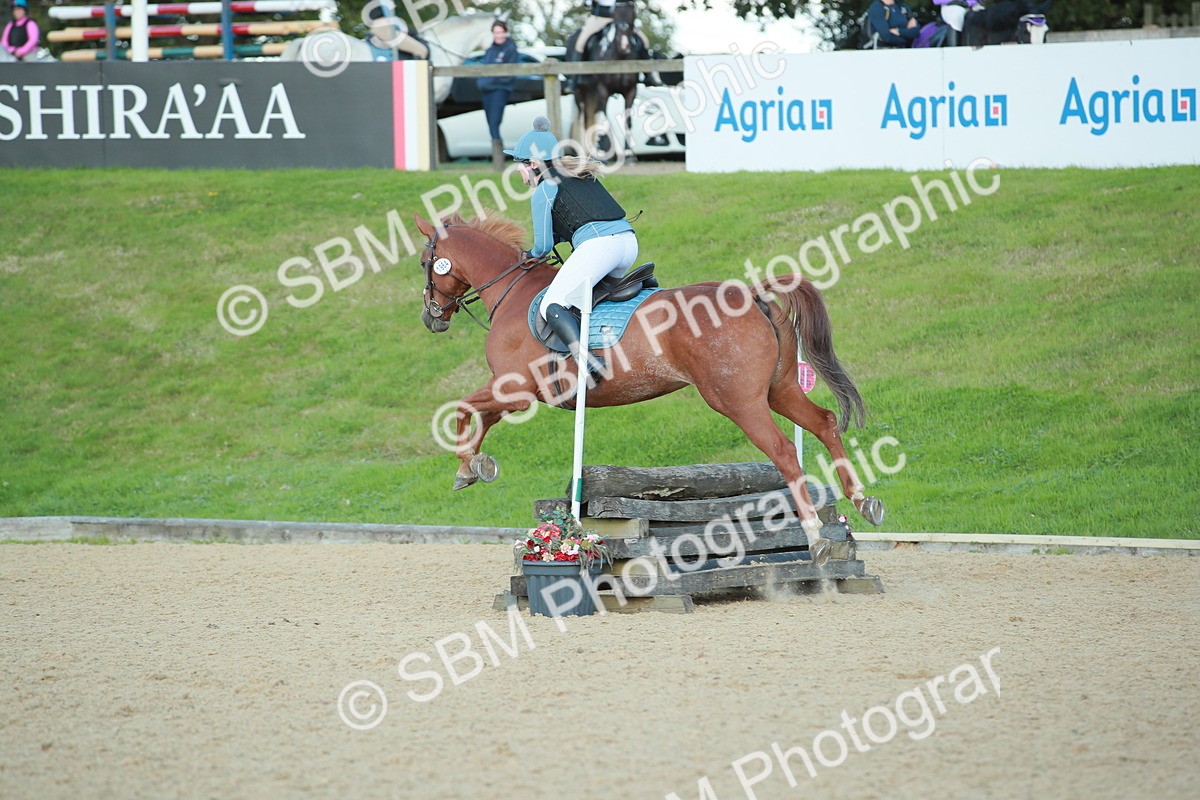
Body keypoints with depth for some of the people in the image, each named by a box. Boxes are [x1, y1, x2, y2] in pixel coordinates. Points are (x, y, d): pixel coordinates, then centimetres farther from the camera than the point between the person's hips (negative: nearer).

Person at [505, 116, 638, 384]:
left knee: (552, 307, -11)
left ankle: (589, 364, -31)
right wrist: (554, 237, 26)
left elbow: (543, 246, 4)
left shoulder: (543, 191, 3)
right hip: (629, 240, 9)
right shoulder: (582, 176, 25)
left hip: (598, 245, -9)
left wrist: (533, 254, 25)